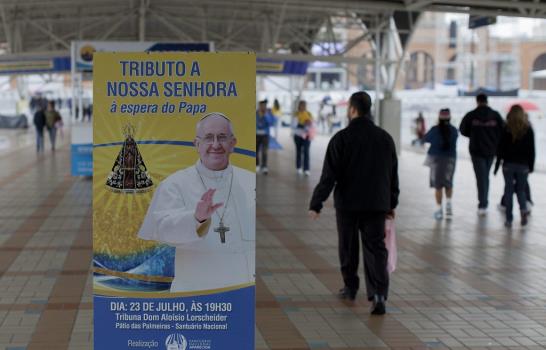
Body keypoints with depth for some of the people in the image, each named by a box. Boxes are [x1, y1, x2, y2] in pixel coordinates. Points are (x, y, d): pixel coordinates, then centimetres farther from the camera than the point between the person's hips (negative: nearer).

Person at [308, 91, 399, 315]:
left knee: (348, 247, 14)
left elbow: (329, 175, -13)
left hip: (347, 204, -2)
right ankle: (378, 293, -15)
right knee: (376, 248, 1)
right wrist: (392, 204, 20)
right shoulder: (385, 138, 5)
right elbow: (393, 176, 11)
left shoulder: (341, 138, -9)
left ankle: (350, 287, 27)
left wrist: (316, 204, -10)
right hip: (377, 204, 2)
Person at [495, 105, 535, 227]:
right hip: (523, 165, 1)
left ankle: (509, 219, 4)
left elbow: (500, 147, -3)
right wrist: (531, 166, 10)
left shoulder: (506, 129, -6)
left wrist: (499, 159, 12)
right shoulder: (528, 129, -1)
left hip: (508, 164, -1)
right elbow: (532, 150, 3)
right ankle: (523, 208, -14)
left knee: (509, 190, 6)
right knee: (521, 189, 15)